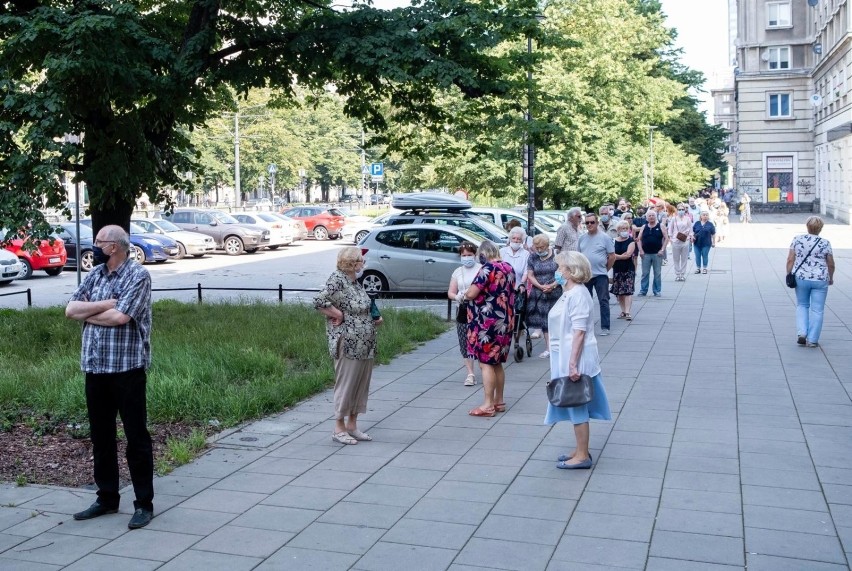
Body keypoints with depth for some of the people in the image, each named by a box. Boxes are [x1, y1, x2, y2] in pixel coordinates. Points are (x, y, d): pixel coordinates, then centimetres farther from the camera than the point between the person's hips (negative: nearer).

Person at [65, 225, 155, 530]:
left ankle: (144, 504, 9)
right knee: (101, 436, 14)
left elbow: (121, 316, -21)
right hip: (95, 367, 7)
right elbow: (70, 309, 2)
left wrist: (87, 313, -7)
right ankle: (107, 498, 27)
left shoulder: (138, 275, -9)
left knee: (136, 437, 1)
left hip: (127, 368, -7)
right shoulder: (95, 275, 12)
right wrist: (105, 304, -11)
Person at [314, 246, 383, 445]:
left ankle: (352, 426, 22)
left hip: (365, 345, 9)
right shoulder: (337, 280, -12)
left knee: (361, 384, 12)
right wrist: (339, 315, -17)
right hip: (348, 345, -9)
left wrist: (374, 318, 12)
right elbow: (319, 301, -23)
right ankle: (339, 428, 9)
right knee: (346, 384, -2)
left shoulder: (355, 282, 15)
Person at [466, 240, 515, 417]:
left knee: (486, 363, -2)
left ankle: (488, 405, 0)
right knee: (497, 363, 16)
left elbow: (471, 294, -19)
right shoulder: (509, 268, 9)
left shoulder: (488, 269, -15)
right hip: (505, 322, 8)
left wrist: (465, 295, 3)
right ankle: (499, 401, 23)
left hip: (487, 322, -8)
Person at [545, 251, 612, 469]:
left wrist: (573, 364, -24)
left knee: (577, 407, -1)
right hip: (566, 357, 10)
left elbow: (579, 332, -22)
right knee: (575, 407, 16)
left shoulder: (578, 295, -18)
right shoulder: (570, 293, 12)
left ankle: (583, 456, 7)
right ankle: (580, 450, 26)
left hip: (574, 359, -10)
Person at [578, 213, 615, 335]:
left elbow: (612, 257, -2)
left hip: (600, 275, -4)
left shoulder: (604, 237, -4)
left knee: (603, 301, -3)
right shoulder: (582, 238, 9)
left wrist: (605, 269, 1)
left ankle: (605, 327, 1)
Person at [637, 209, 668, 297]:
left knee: (657, 273, 4)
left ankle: (657, 291, 10)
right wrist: (641, 250, -3)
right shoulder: (644, 227, 9)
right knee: (645, 273, 3)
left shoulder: (661, 227, 2)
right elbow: (639, 239, 8)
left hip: (657, 254, -2)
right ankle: (643, 290, 9)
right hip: (646, 254, 2)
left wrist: (662, 249, -10)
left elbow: (666, 238, -1)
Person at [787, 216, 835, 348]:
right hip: (820, 280, -1)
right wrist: (831, 278, 18)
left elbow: (790, 260, -3)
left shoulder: (797, 240, -1)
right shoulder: (825, 243, -3)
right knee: (817, 310, 6)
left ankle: (801, 332, 4)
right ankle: (812, 340, 7)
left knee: (802, 305, 19)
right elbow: (831, 264, 3)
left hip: (801, 278, 2)